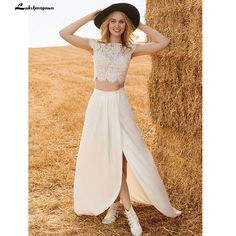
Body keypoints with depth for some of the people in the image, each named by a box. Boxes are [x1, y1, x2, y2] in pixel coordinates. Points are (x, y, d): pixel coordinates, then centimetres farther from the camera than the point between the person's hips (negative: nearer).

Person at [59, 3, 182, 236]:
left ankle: (115, 203, 16)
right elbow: (64, 34, -6)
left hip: (119, 105, 0)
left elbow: (163, 42, -2)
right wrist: (90, 16, -1)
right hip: (98, 104, 0)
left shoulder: (131, 49, 3)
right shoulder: (95, 46, 2)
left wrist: (140, 25, 3)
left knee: (118, 155, -2)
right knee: (107, 156, 4)